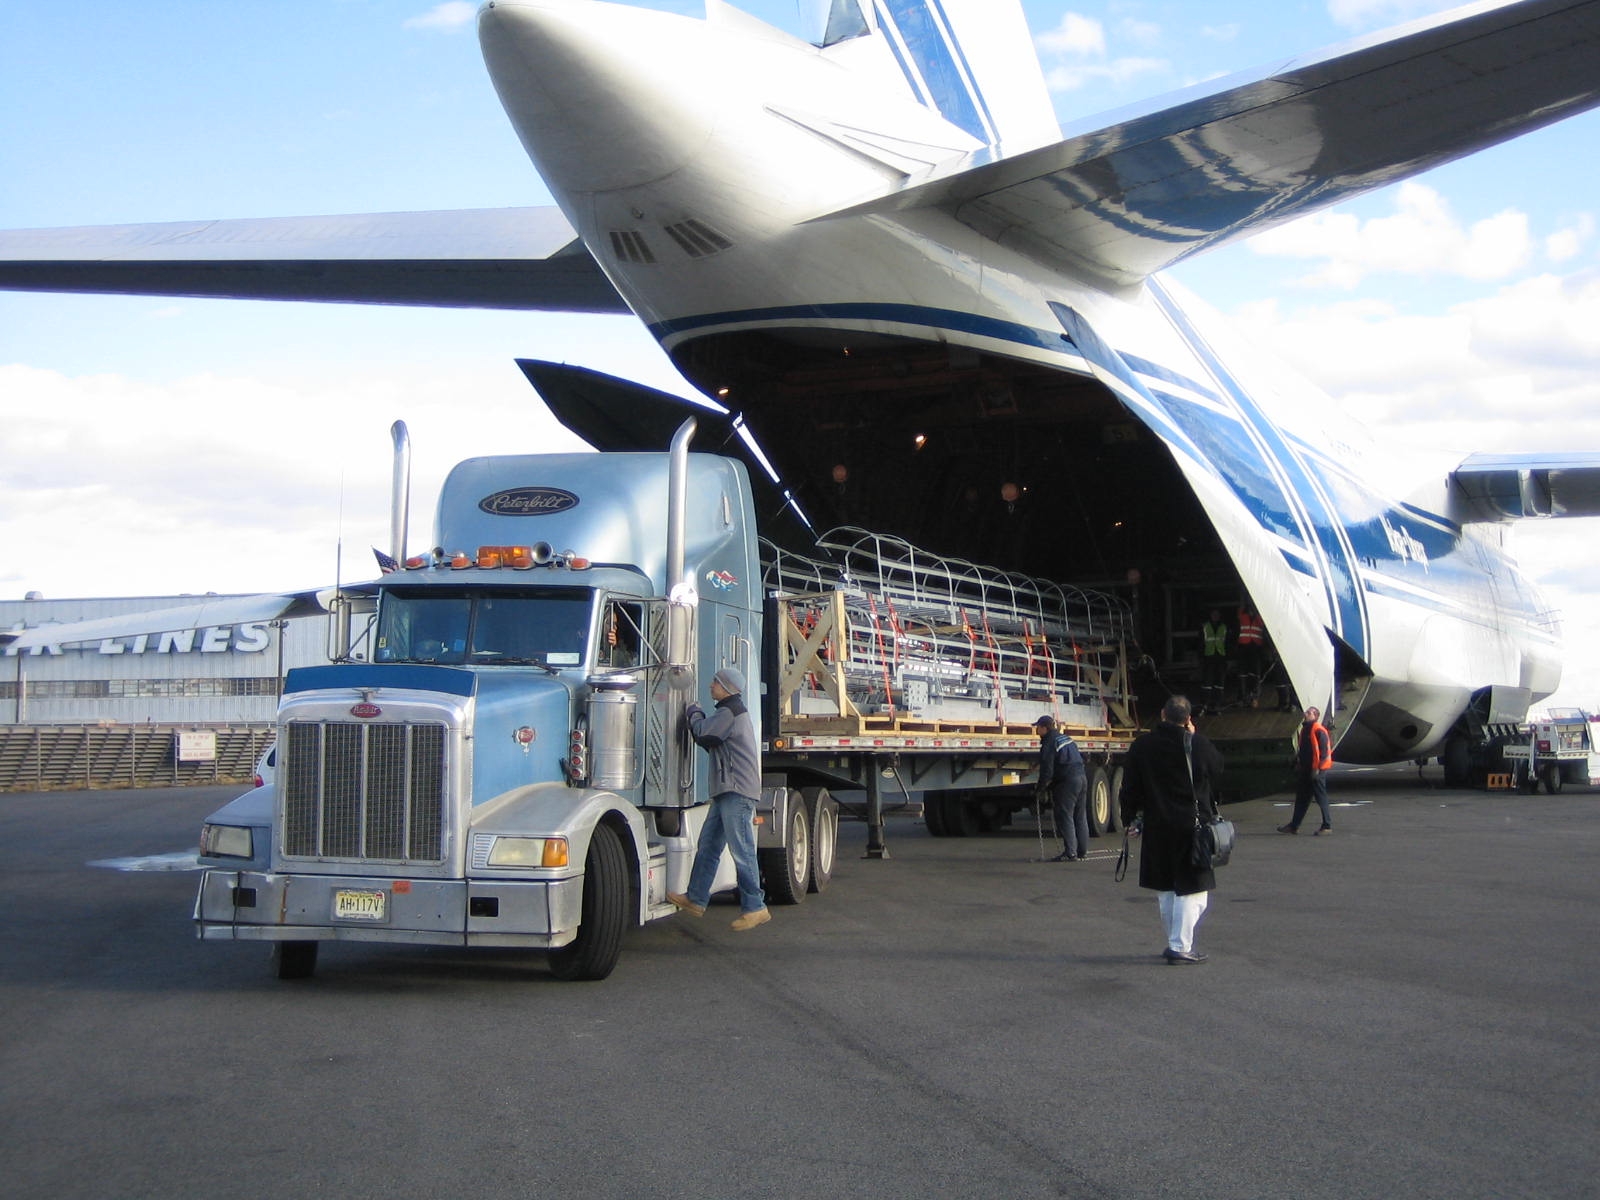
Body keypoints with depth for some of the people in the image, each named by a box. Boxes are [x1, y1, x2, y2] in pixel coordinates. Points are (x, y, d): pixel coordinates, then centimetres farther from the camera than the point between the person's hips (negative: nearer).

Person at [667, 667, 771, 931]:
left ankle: (755, 908, -8)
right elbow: (709, 741, 24)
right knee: (707, 845, 14)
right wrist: (697, 716, 11)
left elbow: (704, 734, -17)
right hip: (726, 791, 11)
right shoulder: (732, 712, 23)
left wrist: (694, 712, 2)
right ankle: (696, 899, 21)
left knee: (741, 850, -10)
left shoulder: (730, 712, -11)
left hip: (737, 792, -11)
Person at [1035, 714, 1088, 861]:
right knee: (1080, 817, 14)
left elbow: (1047, 769, -14)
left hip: (1067, 783, -9)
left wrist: (1041, 788, -3)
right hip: (1082, 778, 9)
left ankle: (1070, 853, -11)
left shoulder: (1049, 744, -10)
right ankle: (1082, 852, 18)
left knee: (1065, 818, -6)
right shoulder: (1065, 738, 18)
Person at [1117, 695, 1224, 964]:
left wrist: (1129, 818, 13)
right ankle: (1181, 947, -4)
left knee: (1165, 891, 16)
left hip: (1157, 828, 3)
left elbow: (1130, 787, 1)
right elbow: (1217, 768, 13)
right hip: (1193, 827, -3)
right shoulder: (1198, 745, -8)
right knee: (1191, 891, 2)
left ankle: (1175, 944, 22)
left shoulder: (1142, 745, -2)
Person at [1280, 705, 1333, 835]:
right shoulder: (1304, 729, 14)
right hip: (1305, 770, 9)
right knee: (1301, 798, 12)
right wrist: (1298, 763, 18)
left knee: (1321, 797, -2)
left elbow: (1324, 751, -17)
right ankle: (1294, 826, 17)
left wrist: (1317, 768, -19)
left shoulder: (1319, 730, -14)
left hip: (1317, 771, -9)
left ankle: (1327, 826, 5)